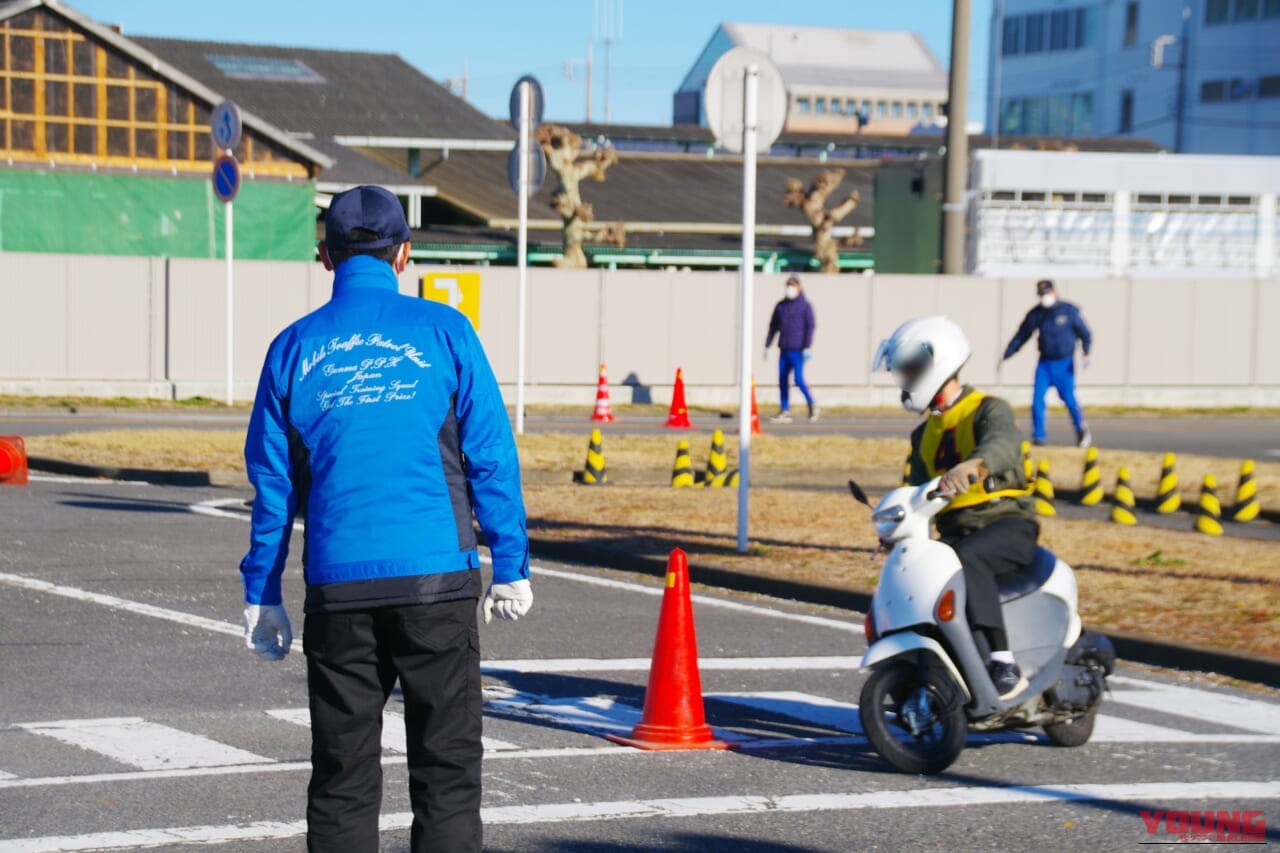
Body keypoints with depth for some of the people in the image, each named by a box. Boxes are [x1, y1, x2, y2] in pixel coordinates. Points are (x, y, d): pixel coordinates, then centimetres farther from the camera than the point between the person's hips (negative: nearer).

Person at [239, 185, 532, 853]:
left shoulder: (295, 347, 7)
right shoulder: (443, 332, 2)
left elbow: (272, 482, 9)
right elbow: (491, 456, 1)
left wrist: (262, 595, 15)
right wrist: (511, 566, 7)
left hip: (337, 587, 2)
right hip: (435, 574, -2)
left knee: (341, 775, 8)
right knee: (446, 766, 4)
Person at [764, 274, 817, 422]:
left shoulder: (805, 306, -2)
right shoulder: (780, 306, 12)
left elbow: (810, 327, -7)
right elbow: (773, 326, 17)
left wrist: (808, 347, -16)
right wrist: (767, 346, 14)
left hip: (797, 350, -5)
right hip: (784, 350, 5)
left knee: (799, 379, -12)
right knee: (782, 381, 2)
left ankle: (812, 404, 8)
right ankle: (784, 412, 6)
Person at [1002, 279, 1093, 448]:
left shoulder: (1069, 311, -5)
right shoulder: (1035, 314, 2)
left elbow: (1085, 334, -1)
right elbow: (1021, 336, 8)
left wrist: (1086, 353, -16)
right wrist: (1006, 356, 2)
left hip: (1065, 363, -3)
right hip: (1045, 363, 3)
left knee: (1069, 398, -4)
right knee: (1037, 399, -7)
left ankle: (1082, 430, 20)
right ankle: (1038, 437, 1)